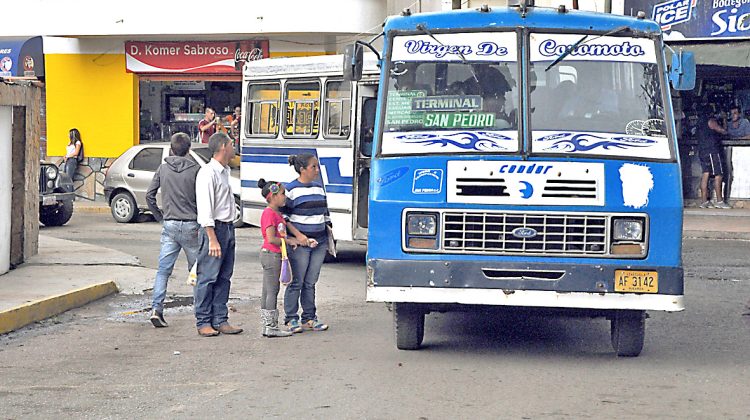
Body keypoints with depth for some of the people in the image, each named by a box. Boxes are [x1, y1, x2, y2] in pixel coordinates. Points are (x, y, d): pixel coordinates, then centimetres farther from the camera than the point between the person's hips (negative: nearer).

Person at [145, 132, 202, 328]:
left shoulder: (163, 168, 3)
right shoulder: (195, 169, -6)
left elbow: (149, 195, 4)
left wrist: (159, 215, 14)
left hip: (170, 225, 2)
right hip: (191, 225, -2)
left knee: (163, 270, 2)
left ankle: (156, 309, -11)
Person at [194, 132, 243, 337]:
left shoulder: (224, 172, 17)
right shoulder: (208, 173, -12)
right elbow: (205, 208, -17)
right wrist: (212, 239, -22)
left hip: (228, 227, 9)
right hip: (214, 228, -9)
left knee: (224, 278, 9)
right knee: (208, 277, -5)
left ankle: (220, 320, 12)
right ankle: (203, 322, -1)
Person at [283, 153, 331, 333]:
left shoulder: (319, 187, 14)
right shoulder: (291, 189, -6)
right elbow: (283, 214, -5)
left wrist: (329, 232, 20)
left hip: (319, 242, 6)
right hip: (300, 243, -6)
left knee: (310, 282, 9)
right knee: (297, 282, -2)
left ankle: (309, 318, 15)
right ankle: (291, 319, 7)